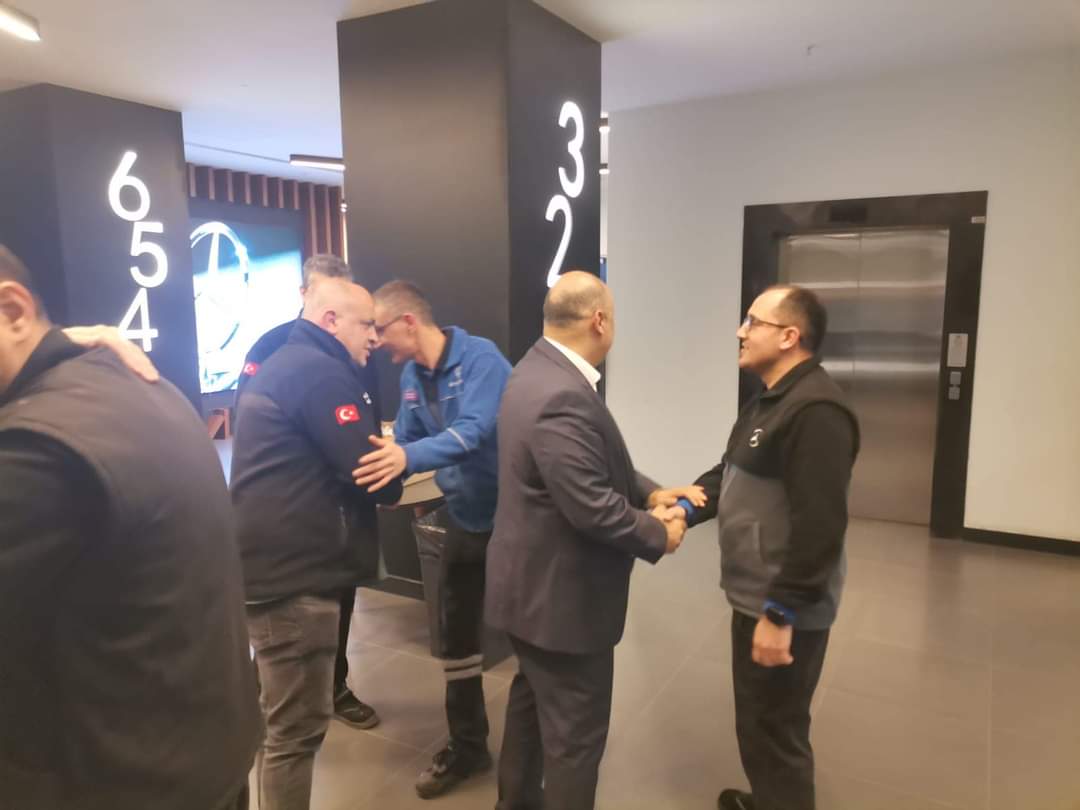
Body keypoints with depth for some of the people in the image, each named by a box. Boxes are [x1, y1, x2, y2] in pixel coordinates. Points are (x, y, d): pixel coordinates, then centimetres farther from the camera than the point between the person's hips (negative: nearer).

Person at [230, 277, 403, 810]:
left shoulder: (280, 365, 17)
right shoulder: (320, 370, -16)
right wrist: (404, 481, 2)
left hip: (270, 564, 11)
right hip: (292, 573, -11)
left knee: (283, 719, 25)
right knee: (297, 727, 3)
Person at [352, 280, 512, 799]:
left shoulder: (480, 358, -21)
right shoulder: (411, 376, 2)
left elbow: (473, 431, -35)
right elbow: (403, 443, 7)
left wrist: (409, 457, -48)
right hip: (463, 517, 7)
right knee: (457, 634, 15)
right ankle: (467, 745, 34)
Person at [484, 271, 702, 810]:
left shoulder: (541, 370, 4)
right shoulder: (562, 397, -30)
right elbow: (593, 508, -29)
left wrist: (650, 493, 1)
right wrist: (659, 535, -13)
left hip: (536, 581, 11)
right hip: (561, 593, -11)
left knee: (532, 700, 28)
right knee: (576, 731, 8)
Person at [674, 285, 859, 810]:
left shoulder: (816, 410, -23)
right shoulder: (769, 401, 12)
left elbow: (818, 525, -27)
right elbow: (730, 473, 18)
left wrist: (780, 615, -24)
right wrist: (686, 507, 0)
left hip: (786, 608, -10)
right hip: (756, 594, 10)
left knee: (774, 731, 8)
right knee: (756, 720, 26)